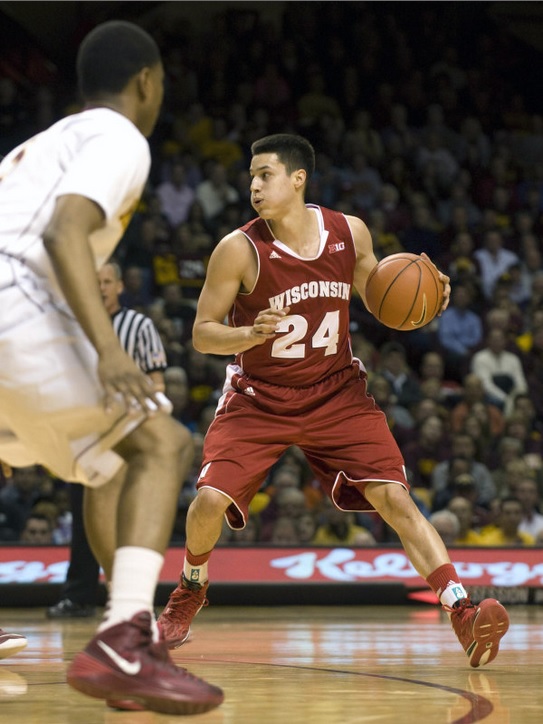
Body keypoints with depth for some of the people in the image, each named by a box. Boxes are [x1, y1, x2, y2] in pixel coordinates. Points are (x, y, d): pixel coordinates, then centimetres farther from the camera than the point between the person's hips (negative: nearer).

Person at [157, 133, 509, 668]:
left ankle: (463, 614, -18)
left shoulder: (350, 233, -7)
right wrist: (252, 334, -32)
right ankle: (189, 595, 16)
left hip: (336, 393, 1)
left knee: (393, 497, -14)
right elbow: (202, 333, -11)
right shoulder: (239, 250, -16)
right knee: (209, 500, -16)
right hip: (258, 398, -1)